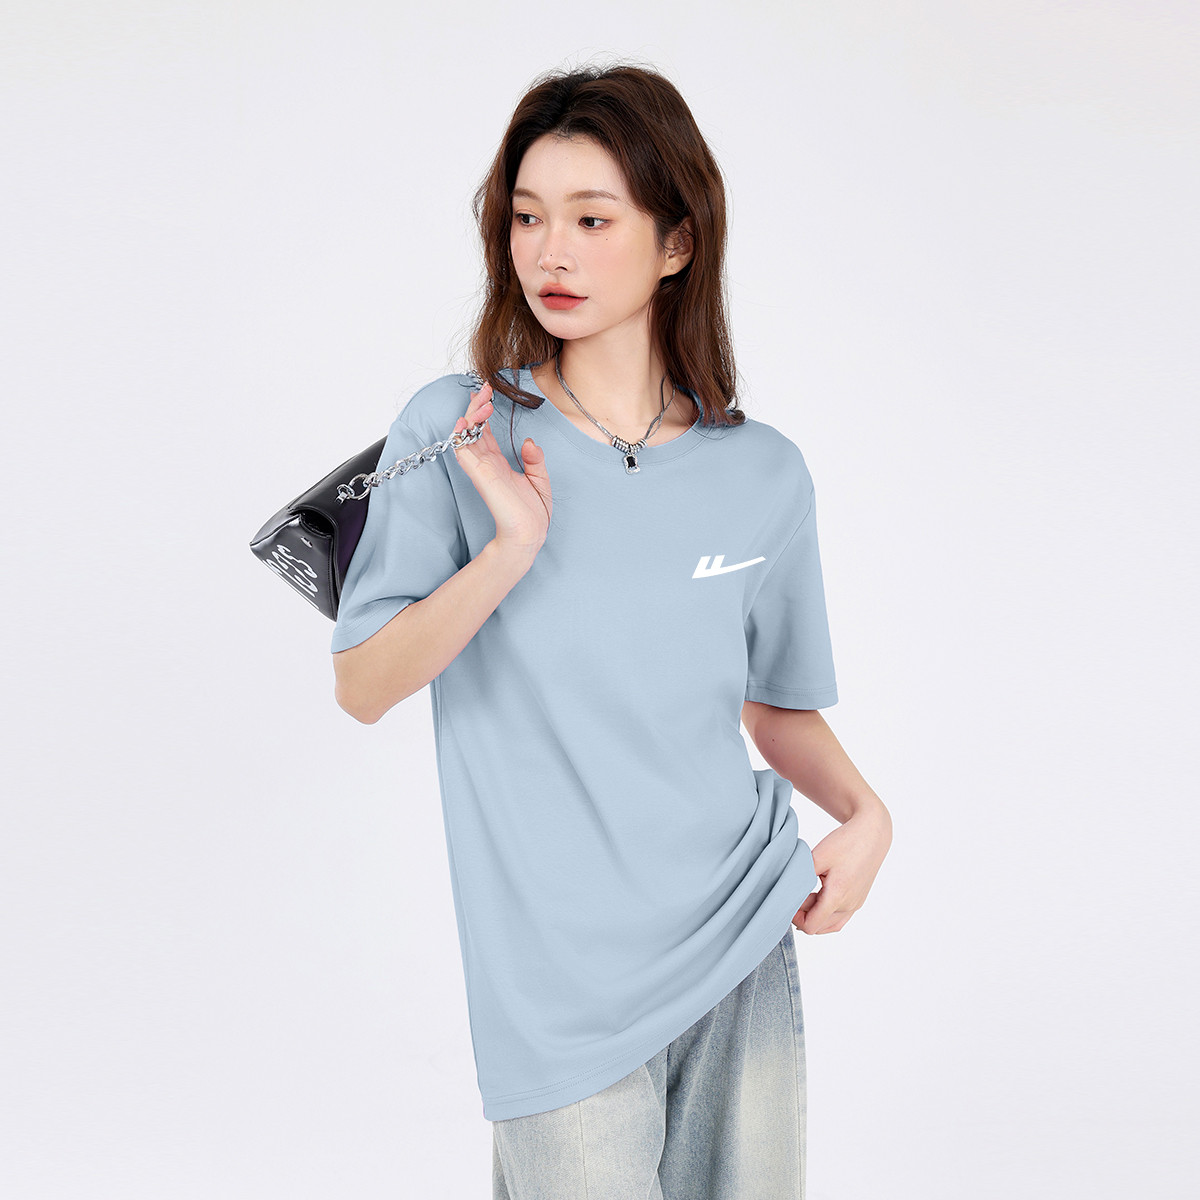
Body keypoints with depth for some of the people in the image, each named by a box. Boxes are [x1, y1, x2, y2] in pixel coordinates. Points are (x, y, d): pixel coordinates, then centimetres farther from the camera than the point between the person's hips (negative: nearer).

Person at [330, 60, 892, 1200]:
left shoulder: (764, 476, 0)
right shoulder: (455, 433, -6)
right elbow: (362, 688, -8)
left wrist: (864, 812, -6)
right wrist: (511, 549, -21)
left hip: (746, 944, 3)